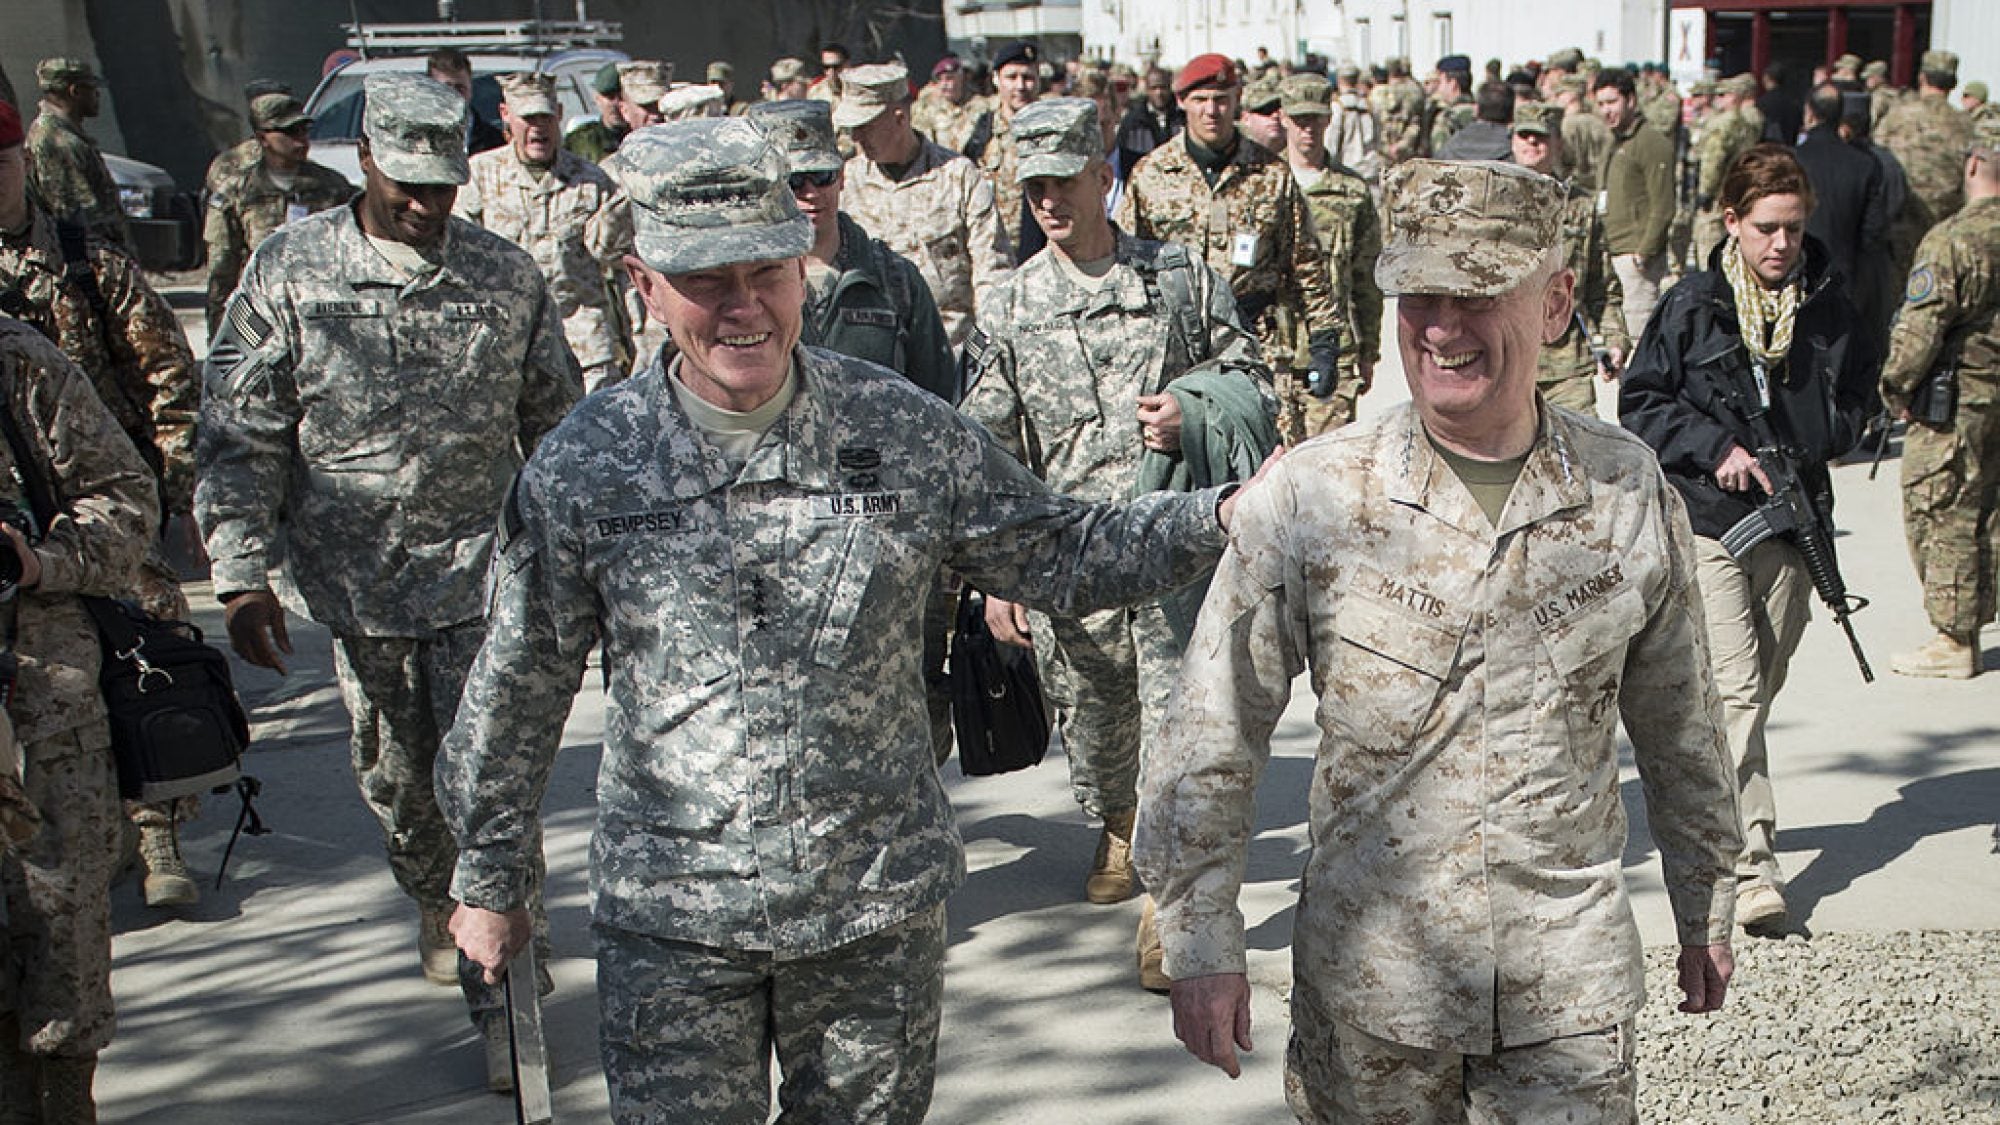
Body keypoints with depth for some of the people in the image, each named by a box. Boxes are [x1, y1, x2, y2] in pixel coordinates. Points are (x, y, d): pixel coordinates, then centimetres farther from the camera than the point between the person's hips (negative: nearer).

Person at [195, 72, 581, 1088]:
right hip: (352, 576, 1)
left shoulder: (507, 275, -1)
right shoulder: (288, 269, -4)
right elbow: (240, 432, -4)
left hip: (481, 569, -1)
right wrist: (242, 574, -9)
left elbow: (555, 423, 9)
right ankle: (436, 907, 44)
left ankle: (499, 990, 6)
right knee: (392, 778, 15)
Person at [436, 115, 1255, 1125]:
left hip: (878, 904, 2)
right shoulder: (584, 466, -7)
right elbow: (519, 687, 3)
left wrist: (1222, 514, -9)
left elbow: (1061, 555, 5)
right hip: (671, 922, -1)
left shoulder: (905, 432, -5)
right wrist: (488, 880, 11)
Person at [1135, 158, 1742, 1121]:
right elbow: (1210, 737, -5)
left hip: (1569, 980, 1)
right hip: (1368, 978, -1)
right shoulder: (1308, 497, -10)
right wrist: (1201, 945, -5)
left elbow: (1678, 726, 10)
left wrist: (1704, 913, 19)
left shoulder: (1630, 495, -3)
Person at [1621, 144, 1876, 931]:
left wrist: (1809, 443, -4)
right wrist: (1716, 447, -14)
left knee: (1762, 687, 12)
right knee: (1735, 688, -12)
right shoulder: (1692, 306, -4)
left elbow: (1856, 399, 15)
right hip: (1708, 519, -4)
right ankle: (1753, 859, -10)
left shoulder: (1829, 307, 4)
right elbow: (1639, 402, -1)